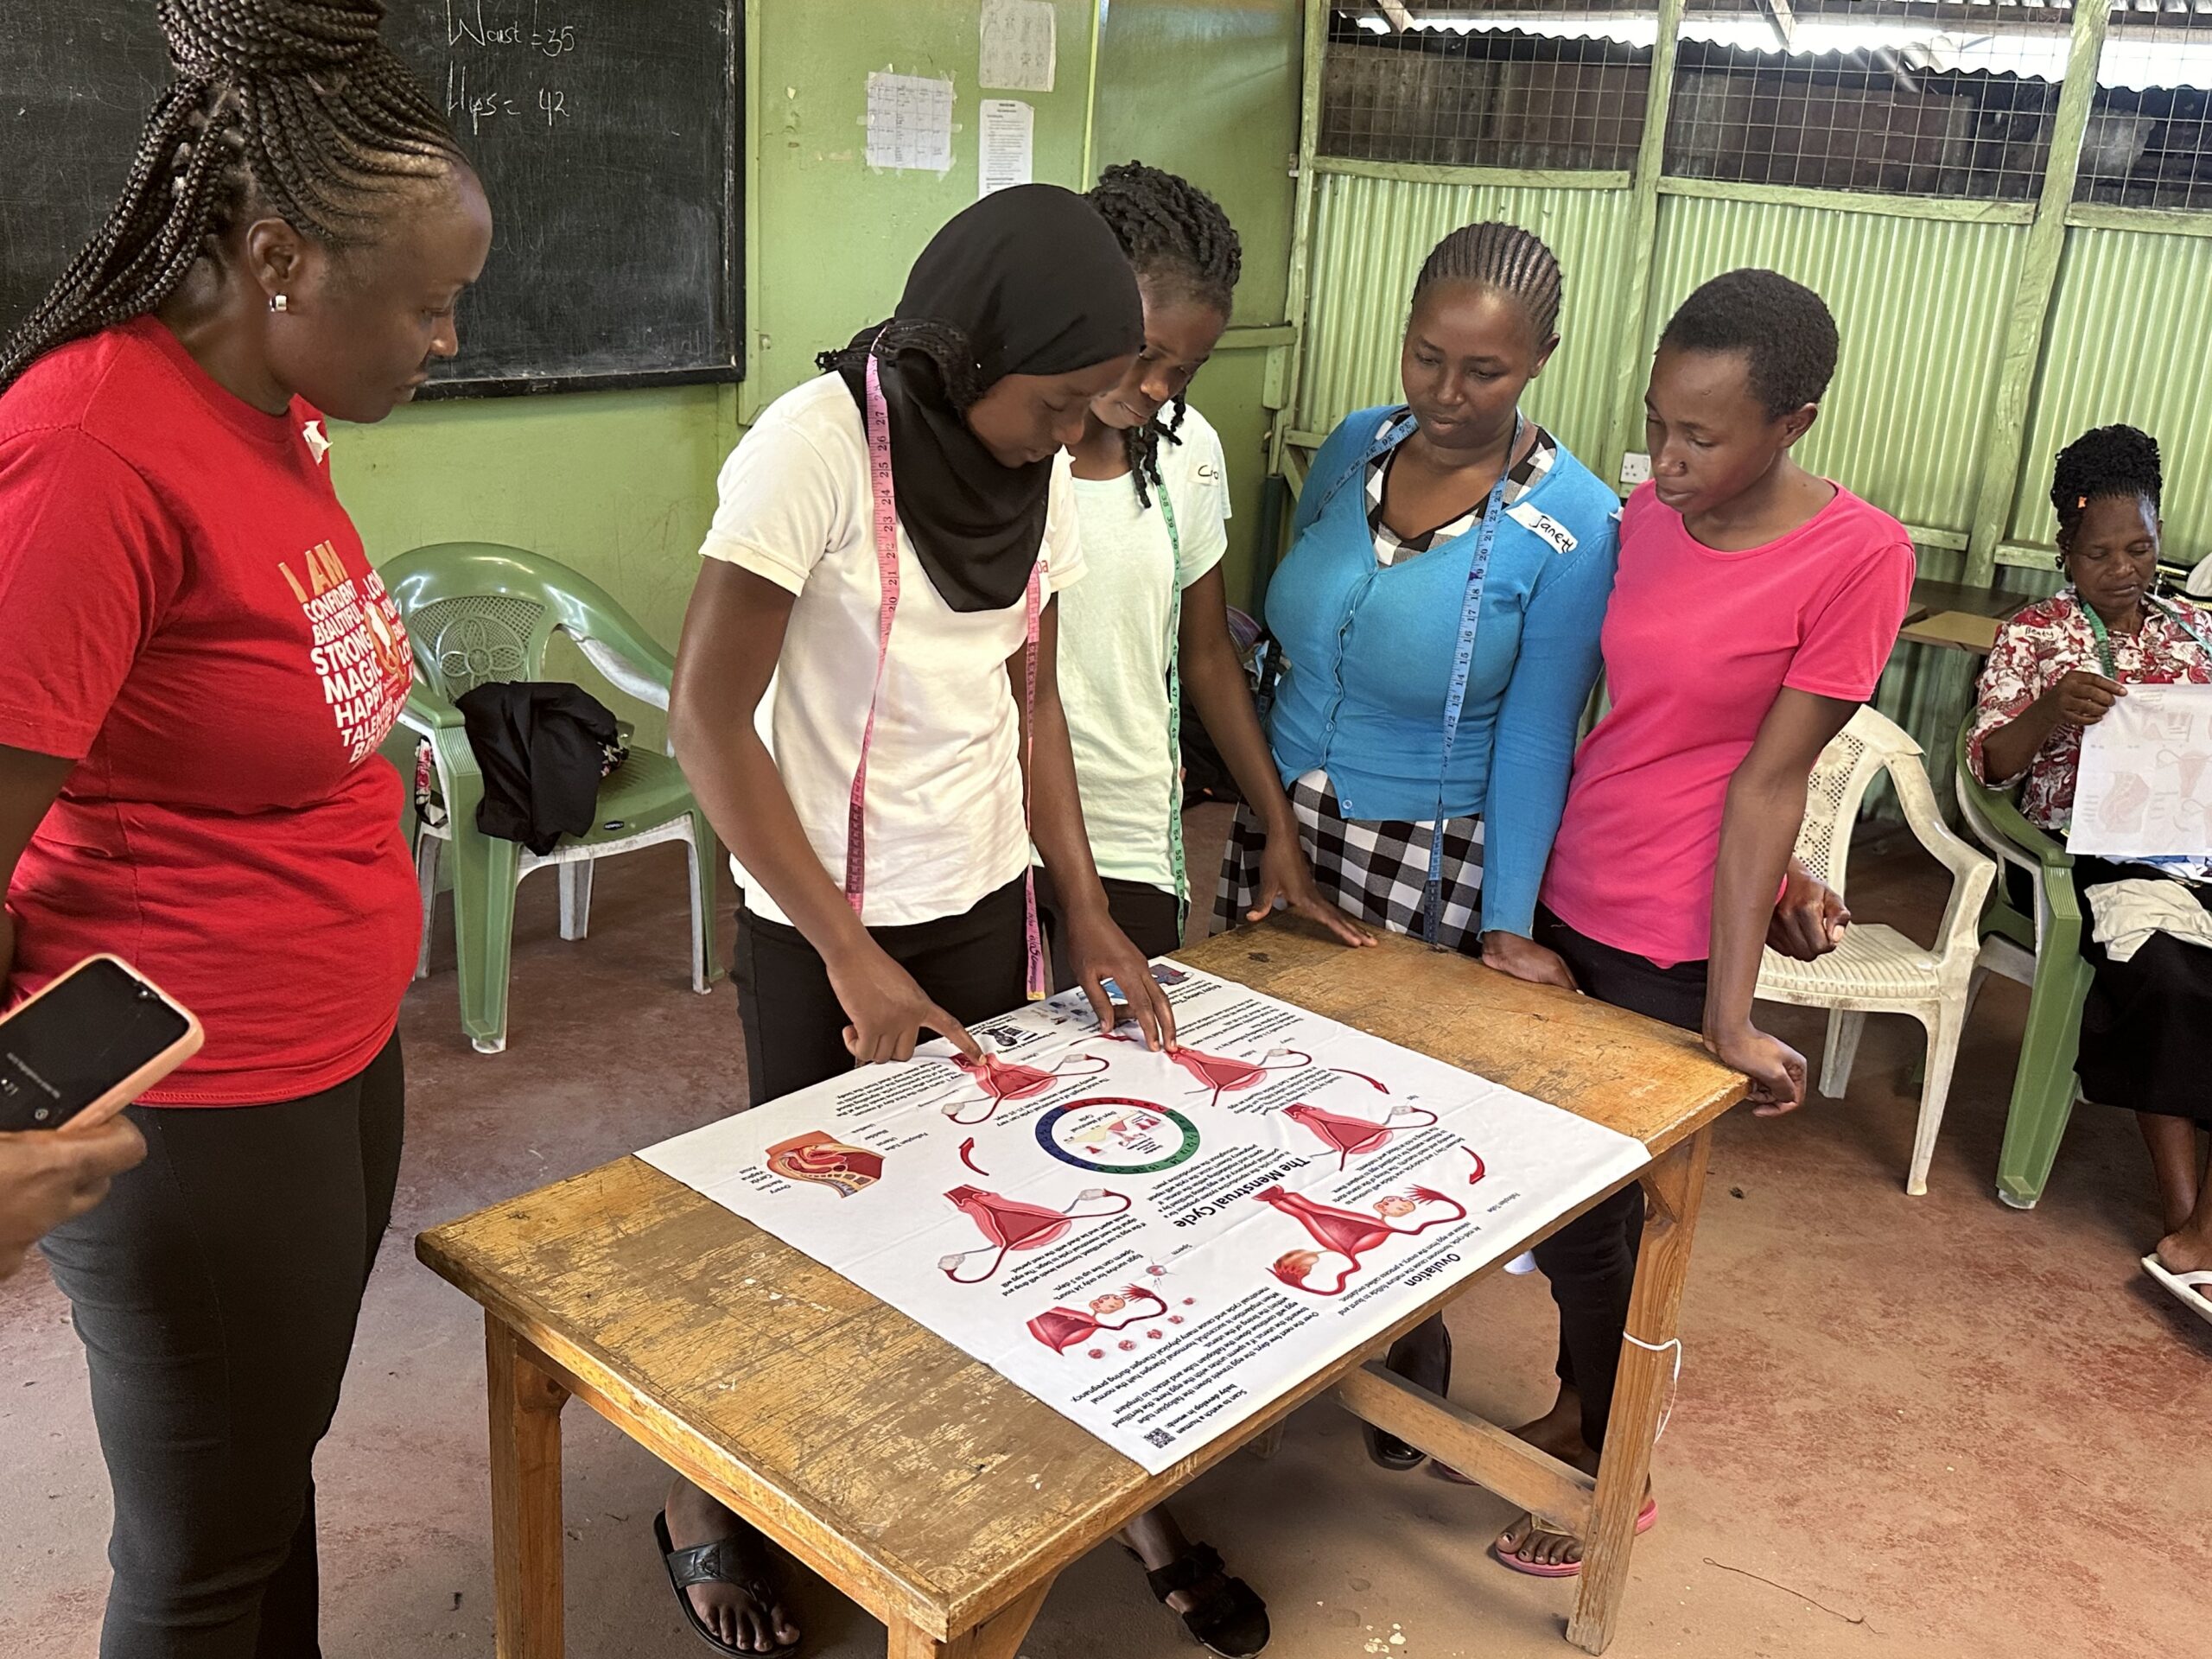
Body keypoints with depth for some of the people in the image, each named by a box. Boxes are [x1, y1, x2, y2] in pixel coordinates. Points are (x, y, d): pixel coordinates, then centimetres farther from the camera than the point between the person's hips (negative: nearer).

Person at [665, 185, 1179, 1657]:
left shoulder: (1041, 468, 0)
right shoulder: (818, 447, -20)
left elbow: (1030, 696, 8)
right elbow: (708, 716, -19)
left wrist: (1088, 916, 2)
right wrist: (851, 953, -20)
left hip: (986, 904, 6)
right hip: (826, 926, -5)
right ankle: (705, 1500, 31)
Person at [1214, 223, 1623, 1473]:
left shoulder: (1573, 524, -15)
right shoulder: (1354, 447, 0)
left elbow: (1534, 740, -14)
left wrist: (1509, 924, -18)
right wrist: (1260, 788, 9)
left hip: (1427, 864, -5)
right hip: (1283, 825, 5)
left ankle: (1411, 1346, 34)